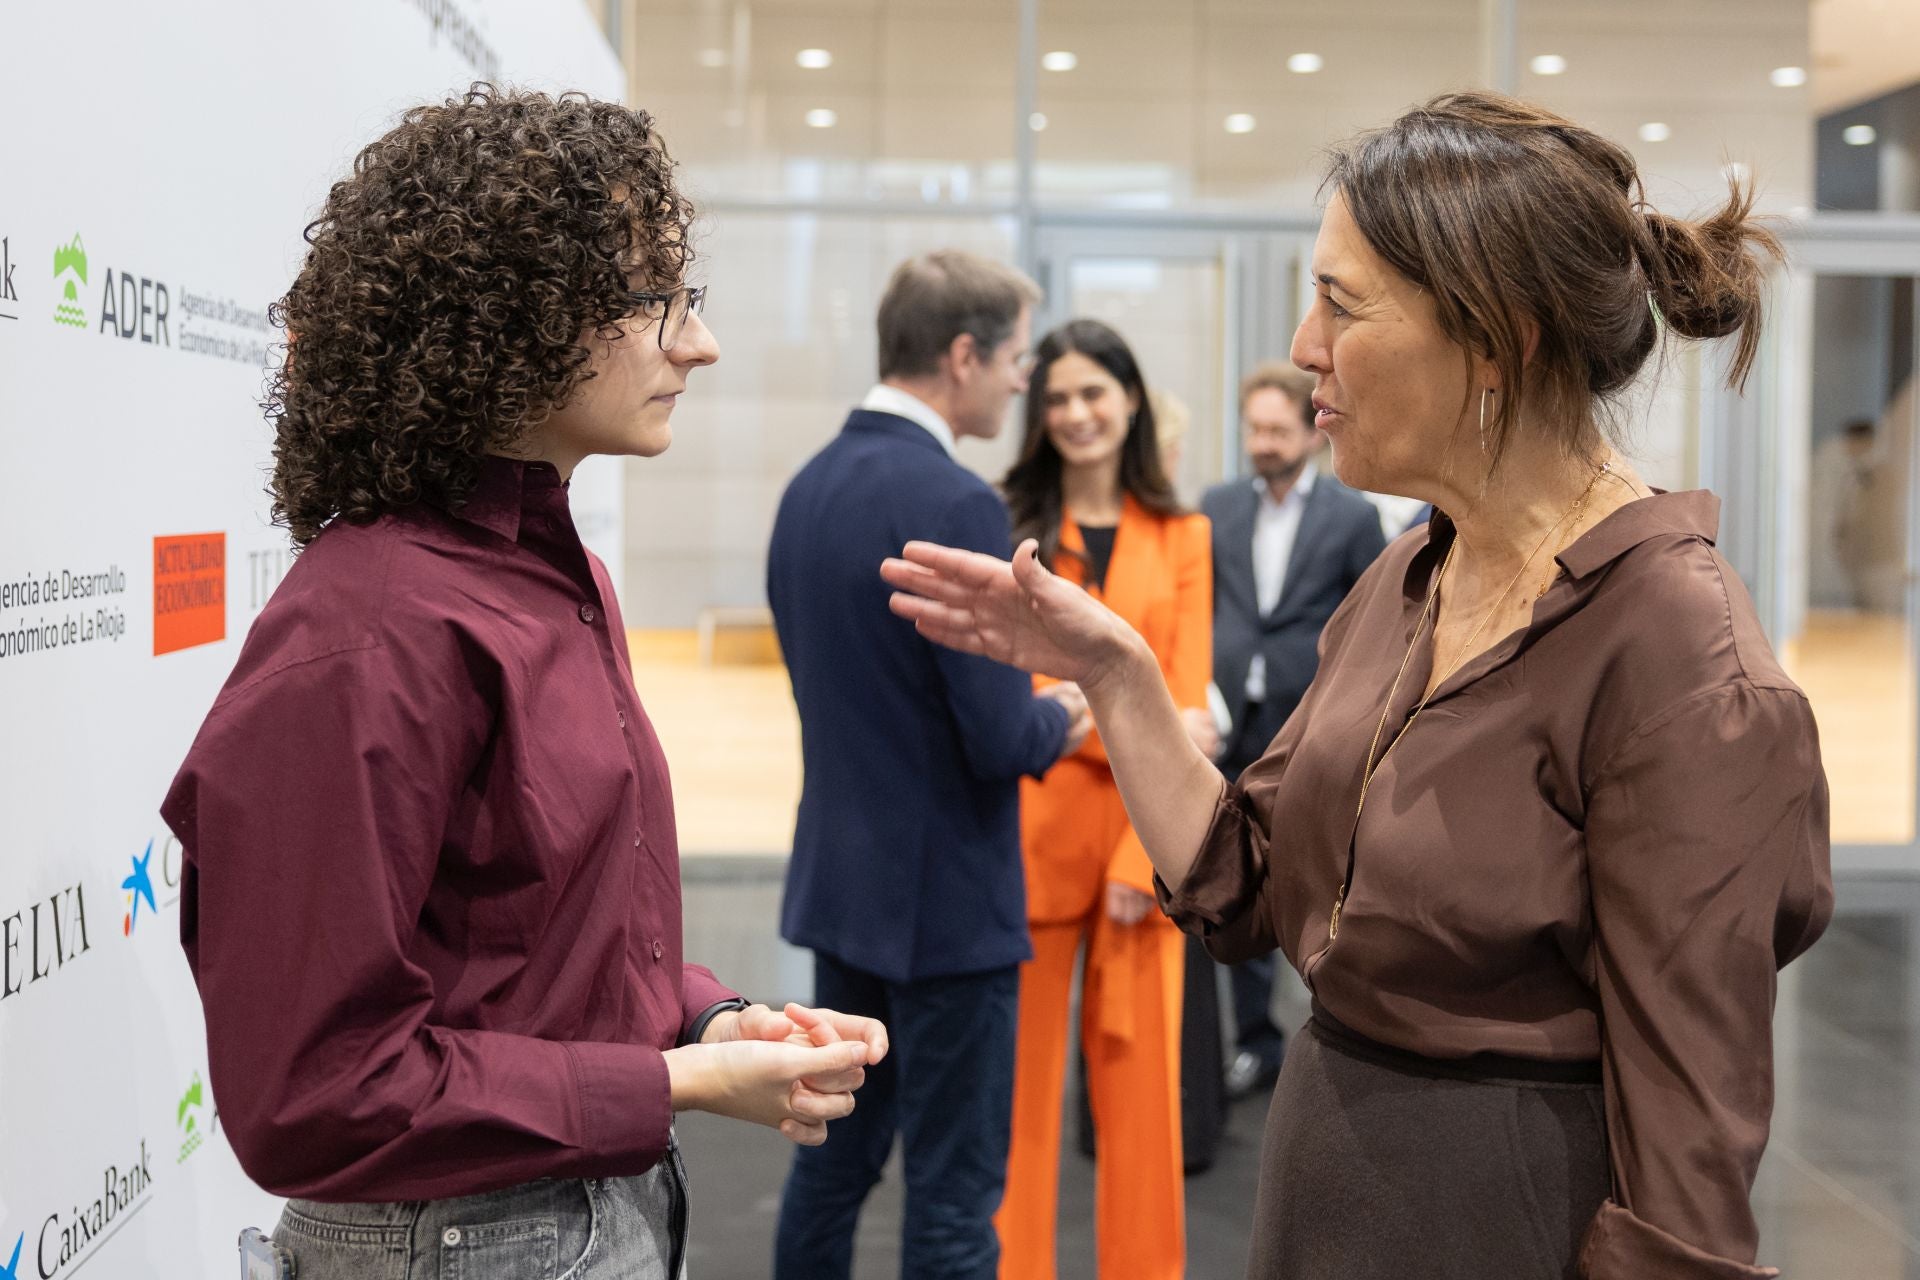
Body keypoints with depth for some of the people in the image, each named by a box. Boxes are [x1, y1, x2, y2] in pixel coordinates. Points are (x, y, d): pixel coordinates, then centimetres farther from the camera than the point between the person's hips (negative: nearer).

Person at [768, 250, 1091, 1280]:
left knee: (833, 1162, 18)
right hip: (944, 902, -8)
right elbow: (999, 739, -22)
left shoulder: (808, 487, 6)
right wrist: (1058, 720, 0)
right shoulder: (956, 507, -21)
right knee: (953, 1195, 3)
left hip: (838, 884, 8)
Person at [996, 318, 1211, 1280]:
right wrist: (1129, 728, -13)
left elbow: (1181, 711, 2)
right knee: (1021, 1076, 3)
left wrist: (1143, 858, -8)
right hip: (1031, 834, -2)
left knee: (1140, 1078, 7)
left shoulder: (1182, 539, 8)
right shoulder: (1007, 528, 2)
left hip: (1143, 843, 2)